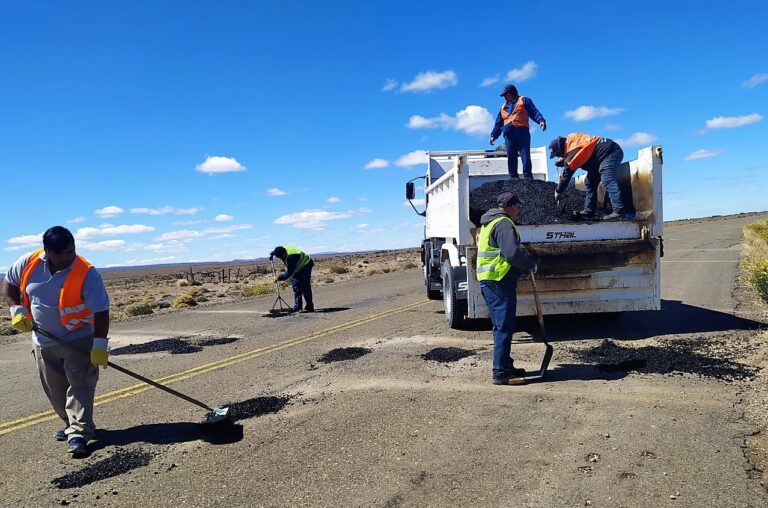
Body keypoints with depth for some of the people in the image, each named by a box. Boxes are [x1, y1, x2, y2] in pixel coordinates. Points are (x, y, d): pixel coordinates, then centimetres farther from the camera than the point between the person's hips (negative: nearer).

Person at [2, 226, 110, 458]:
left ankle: (78, 433, -3)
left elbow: (101, 311, -21)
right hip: (44, 341, 5)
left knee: (79, 385, -7)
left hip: (78, 340, -5)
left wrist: (100, 345, -24)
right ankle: (72, 423, 32)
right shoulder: (28, 263, -10)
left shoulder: (87, 273, -23)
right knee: (55, 389, 15)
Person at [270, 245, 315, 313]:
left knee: (304, 286, -16)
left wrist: (279, 278, -25)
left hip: (305, 265, -10)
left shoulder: (290, 257, -36)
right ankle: (297, 307, 7)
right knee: (296, 285, 5)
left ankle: (309, 307, -15)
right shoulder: (282, 249, -10)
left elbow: (288, 273, -32)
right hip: (298, 267, 10)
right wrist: (271, 254, 6)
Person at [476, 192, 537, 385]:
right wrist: (532, 264, -8)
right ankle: (501, 373, -5)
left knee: (501, 326, 16)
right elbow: (513, 253, -23)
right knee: (504, 327, -7)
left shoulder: (489, 222, 21)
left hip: (488, 280, 10)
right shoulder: (504, 223, -13)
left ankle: (505, 366, 25)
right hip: (500, 281, -10)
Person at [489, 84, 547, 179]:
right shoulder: (503, 107, 27)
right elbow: (498, 123, 27)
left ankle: (528, 178, -14)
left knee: (525, 157, -12)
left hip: (522, 132, -5)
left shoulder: (523, 100, 13)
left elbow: (534, 112, 1)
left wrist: (541, 121, -17)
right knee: (511, 159, 0)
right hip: (509, 135, 5)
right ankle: (513, 179, 3)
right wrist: (493, 135, 16)